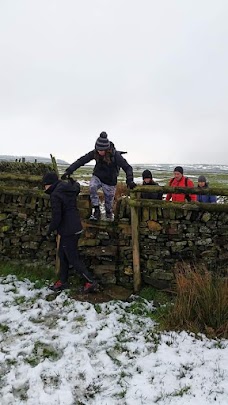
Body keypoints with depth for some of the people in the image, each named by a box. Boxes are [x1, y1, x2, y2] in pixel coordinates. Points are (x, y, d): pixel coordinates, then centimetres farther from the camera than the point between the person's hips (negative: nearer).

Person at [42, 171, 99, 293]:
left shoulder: (55, 195, -18)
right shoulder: (70, 189, 7)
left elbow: (56, 217, -20)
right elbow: (77, 186, 31)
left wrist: (50, 230, -5)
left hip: (68, 231, -9)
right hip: (75, 228, 9)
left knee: (73, 259, -1)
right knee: (63, 255, 20)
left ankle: (91, 282, 3)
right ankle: (62, 282, 30)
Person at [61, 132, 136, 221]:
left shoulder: (115, 155, -25)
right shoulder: (94, 153, -17)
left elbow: (127, 167, -24)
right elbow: (81, 161, -15)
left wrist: (129, 180, -40)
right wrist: (68, 171, -23)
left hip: (109, 181, -2)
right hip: (97, 176, 2)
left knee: (109, 202, 8)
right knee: (92, 187, -29)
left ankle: (109, 216, 40)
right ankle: (96, 211, -16)